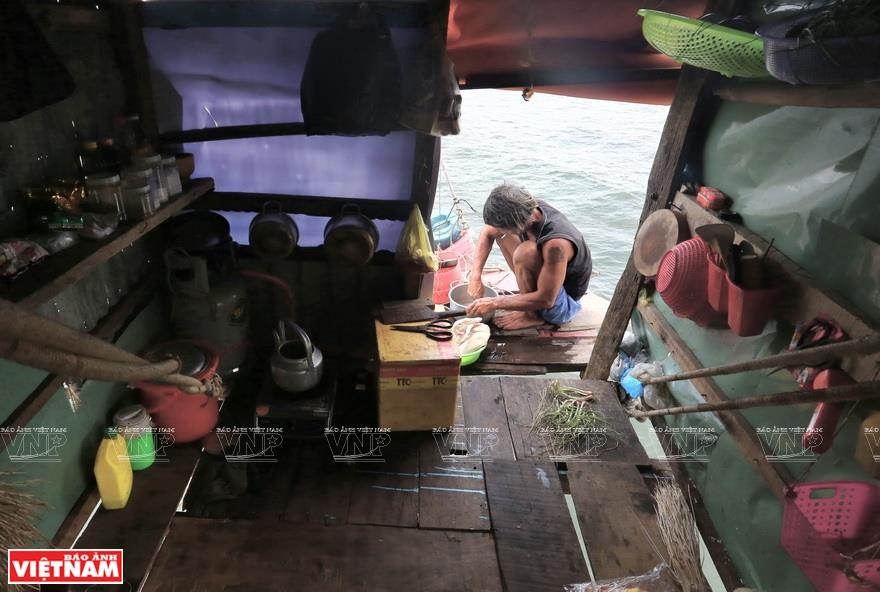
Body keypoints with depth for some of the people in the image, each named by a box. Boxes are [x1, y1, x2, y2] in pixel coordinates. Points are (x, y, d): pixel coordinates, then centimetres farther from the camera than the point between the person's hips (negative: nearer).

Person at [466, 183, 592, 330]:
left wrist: (494, 304, -27)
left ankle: (532, 315, -10)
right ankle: (530, 292, 7)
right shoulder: (528, 211, -17)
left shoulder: (556, 242, -39)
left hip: (562, 307, -8)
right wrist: (475, 276, -11)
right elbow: (487, 232, -1)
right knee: (500, 232, 4)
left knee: (526, 252, -33)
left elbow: (545, 300, -33)